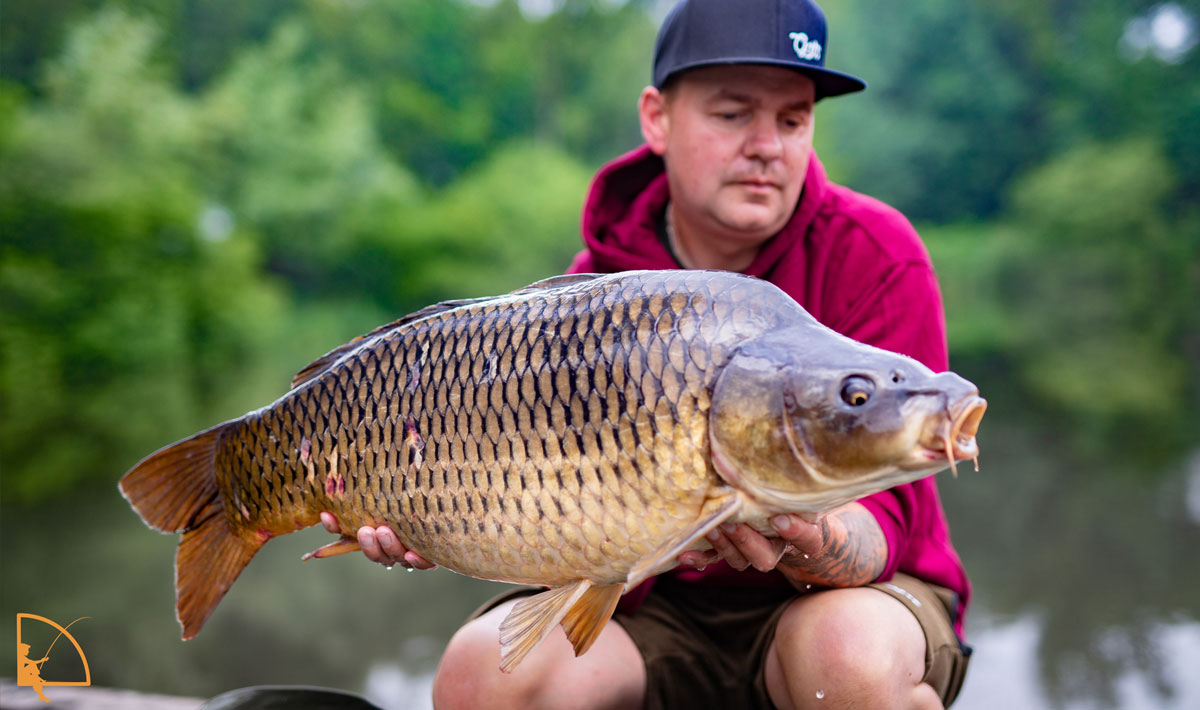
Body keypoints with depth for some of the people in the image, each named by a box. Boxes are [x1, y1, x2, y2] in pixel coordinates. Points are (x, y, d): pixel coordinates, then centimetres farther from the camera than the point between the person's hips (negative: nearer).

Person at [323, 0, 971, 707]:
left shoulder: (873, 257, -12)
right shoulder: (600, 283, -3)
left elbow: (883, 511, -19)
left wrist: (813, 548, -41)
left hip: (851, 591, -2)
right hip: (659, 605, 3)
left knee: (852, 653, -36)